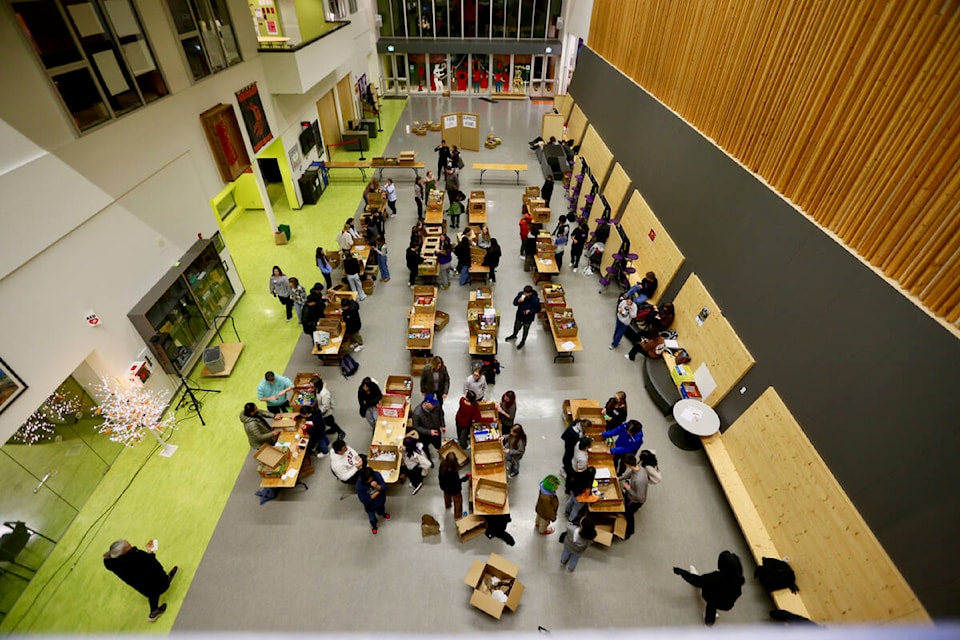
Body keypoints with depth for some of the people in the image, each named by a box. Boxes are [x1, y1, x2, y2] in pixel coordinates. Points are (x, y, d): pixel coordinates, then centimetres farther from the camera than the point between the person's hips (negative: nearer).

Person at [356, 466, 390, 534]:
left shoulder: (377, 475, -30)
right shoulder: (359, 485, -36)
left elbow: (384, 488, -23)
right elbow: (365, 501, -29)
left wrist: (377, 486, -44)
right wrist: (377, 493, -26)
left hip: (380, 500, 2)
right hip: (370, 504, -2)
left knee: (381, 511, 33)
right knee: (372, 518, 25)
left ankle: (383, 513, 69)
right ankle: (373, 525, 59)